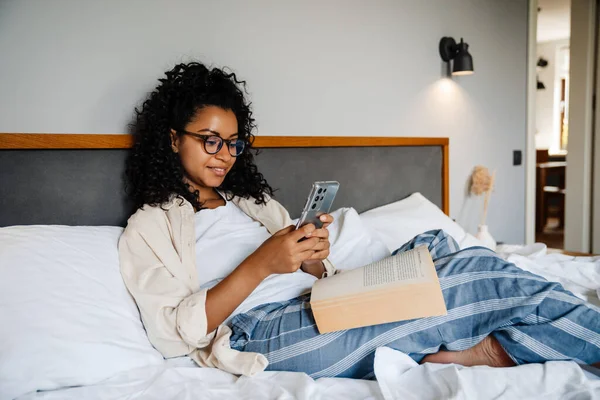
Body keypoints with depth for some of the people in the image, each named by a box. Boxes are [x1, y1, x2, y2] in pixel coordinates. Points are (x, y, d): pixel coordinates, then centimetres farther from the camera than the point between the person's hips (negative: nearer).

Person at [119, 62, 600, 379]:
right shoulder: (147, 228, 6)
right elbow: (174, 332, -9)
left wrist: (314, 260, -7)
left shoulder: (251, 200, 24)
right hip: (264, 331, -7)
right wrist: (260, 265, -20)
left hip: (316, 308, 7)